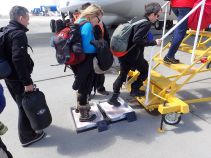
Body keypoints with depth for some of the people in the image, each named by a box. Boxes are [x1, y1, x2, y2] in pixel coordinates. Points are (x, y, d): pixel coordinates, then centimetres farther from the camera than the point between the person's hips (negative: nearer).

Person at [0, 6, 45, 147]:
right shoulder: (19, 34, -19)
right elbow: (18, 60, -30)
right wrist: (27, 82, -26)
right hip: (18, 78, -9)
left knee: (22, 103, 25)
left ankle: (28, 125, 46)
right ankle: (27, 136, 21)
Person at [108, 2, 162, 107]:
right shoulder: (146, 24, -14)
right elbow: (137, 39, -25)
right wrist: (153, 42, -18)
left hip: (124, 53, 9)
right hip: (133, 55, -9)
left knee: (122, 75, 16)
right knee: (145, 70, 16)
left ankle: (114, 97, 20)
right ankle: (135, 90, 24)